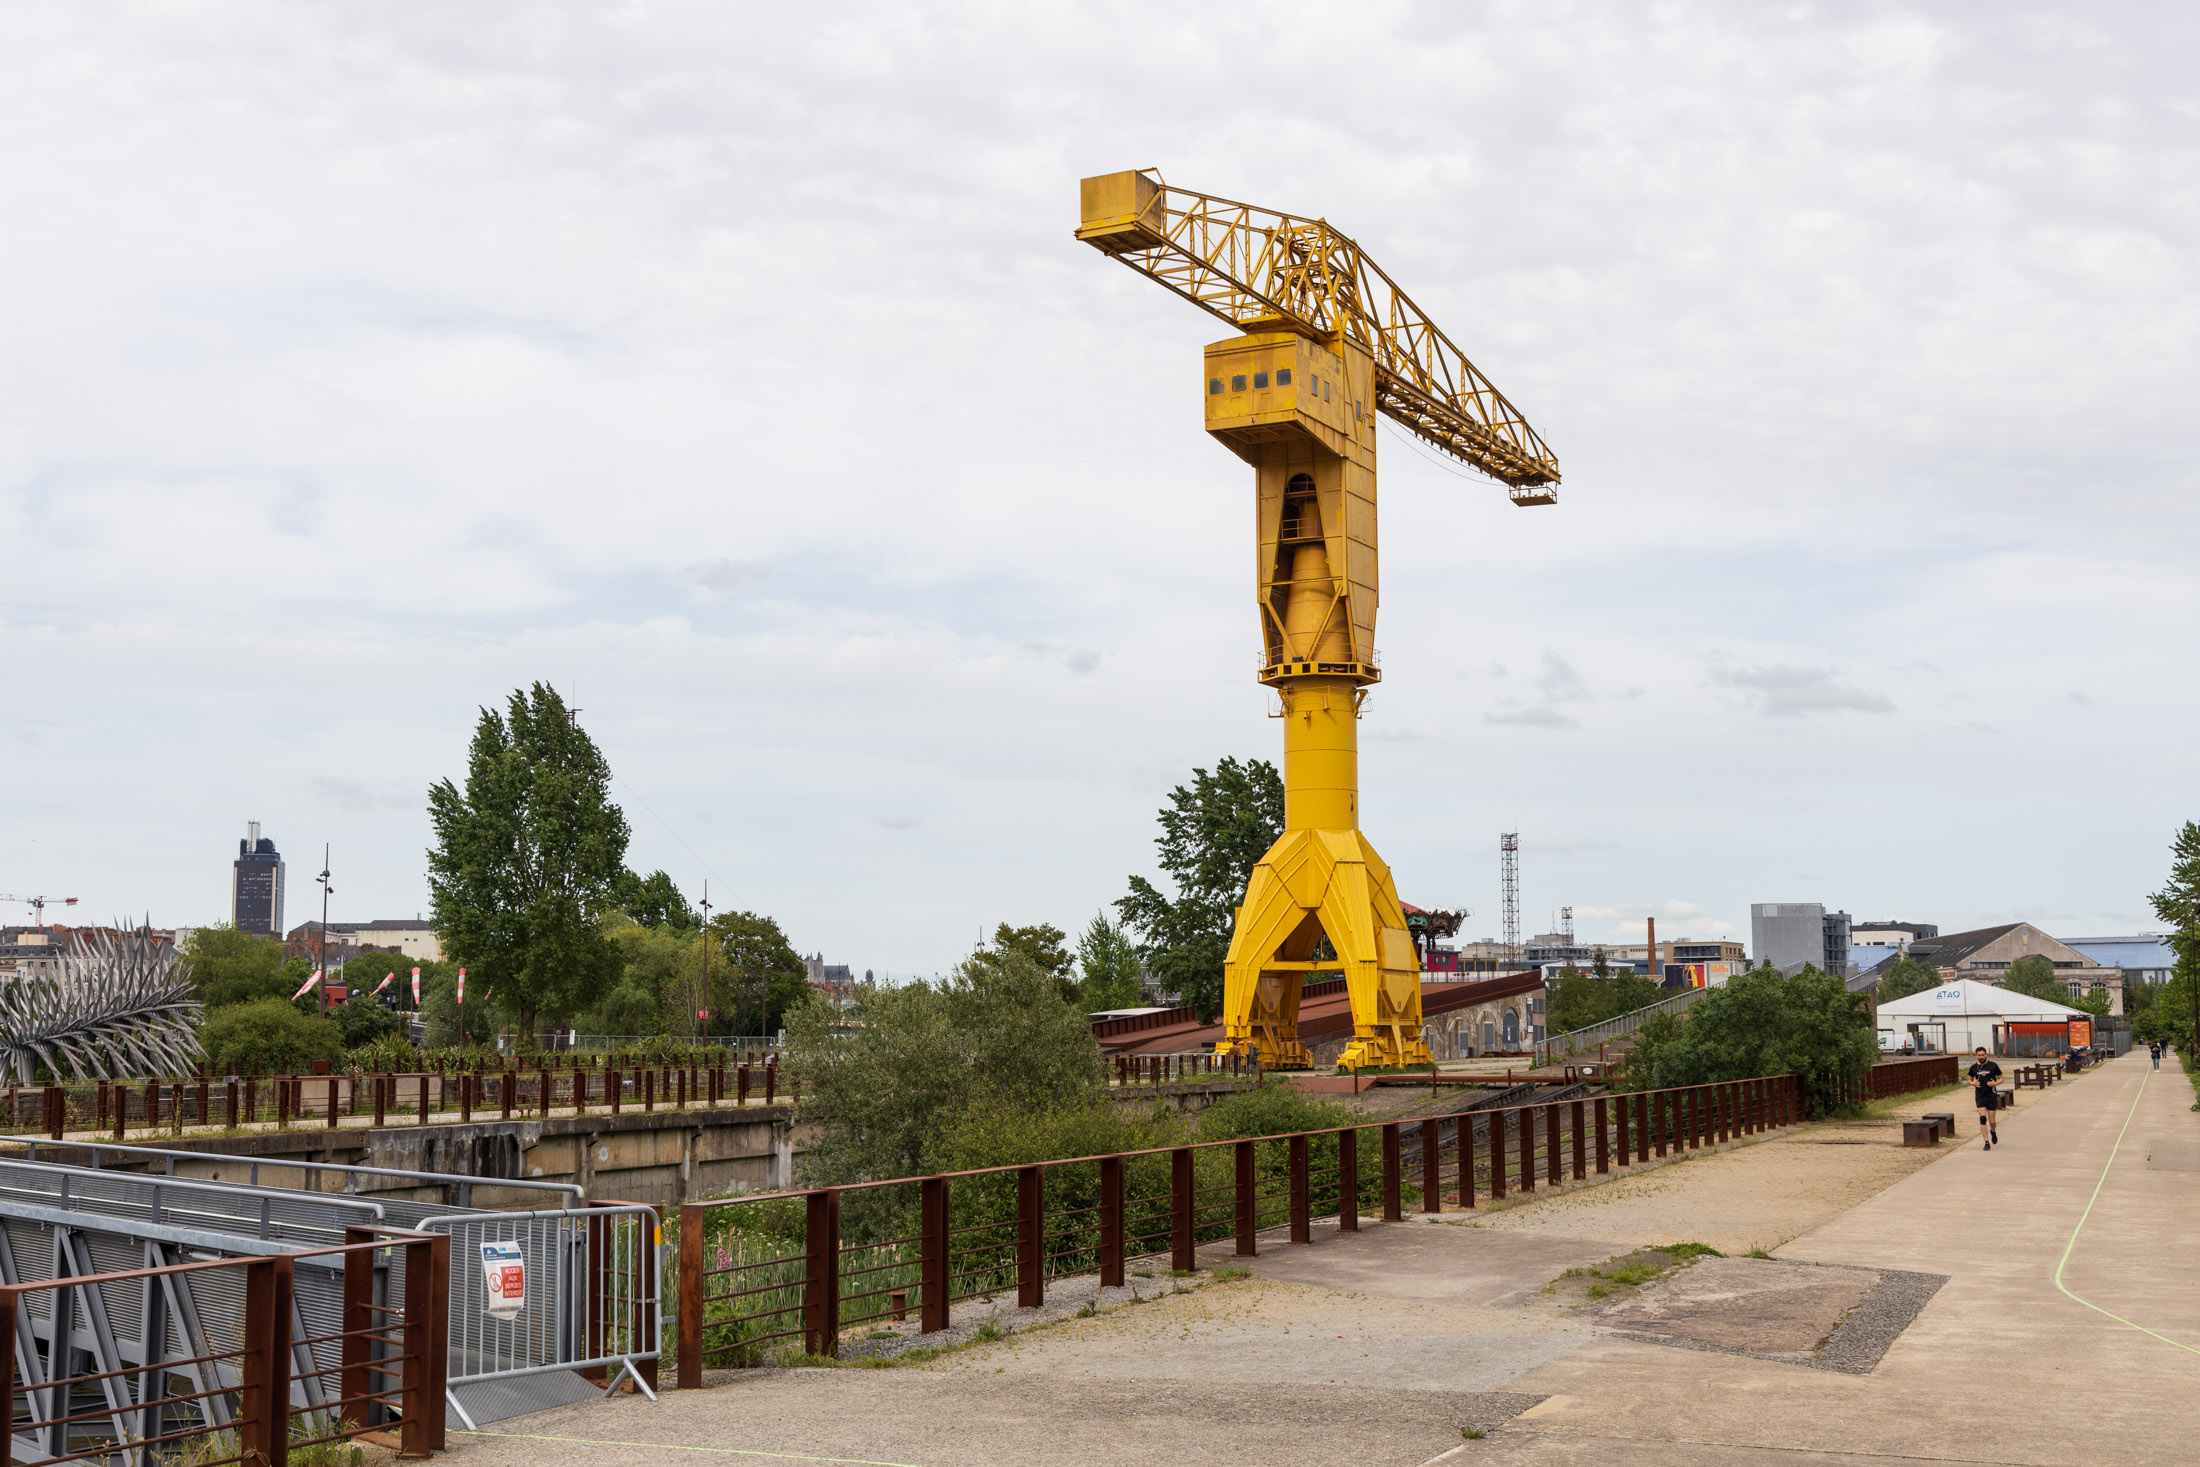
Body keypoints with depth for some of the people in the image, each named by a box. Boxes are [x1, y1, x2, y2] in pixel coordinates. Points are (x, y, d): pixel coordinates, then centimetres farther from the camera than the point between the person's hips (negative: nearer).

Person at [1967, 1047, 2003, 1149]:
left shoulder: (1993, 1066, -2)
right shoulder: (1974, 1067, 4)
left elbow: (2001, 1079, 6)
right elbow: (1970, 1080, 16)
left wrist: (1995, 1083, -14)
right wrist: (1973, 1083, -7)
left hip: (1991, 1096, -1)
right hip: (1980, 1097, 1)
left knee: (1992, 1121, 3)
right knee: (1982, 1119, -12)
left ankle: (1993, 1131, 39)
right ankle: (1987, 1143, -7)